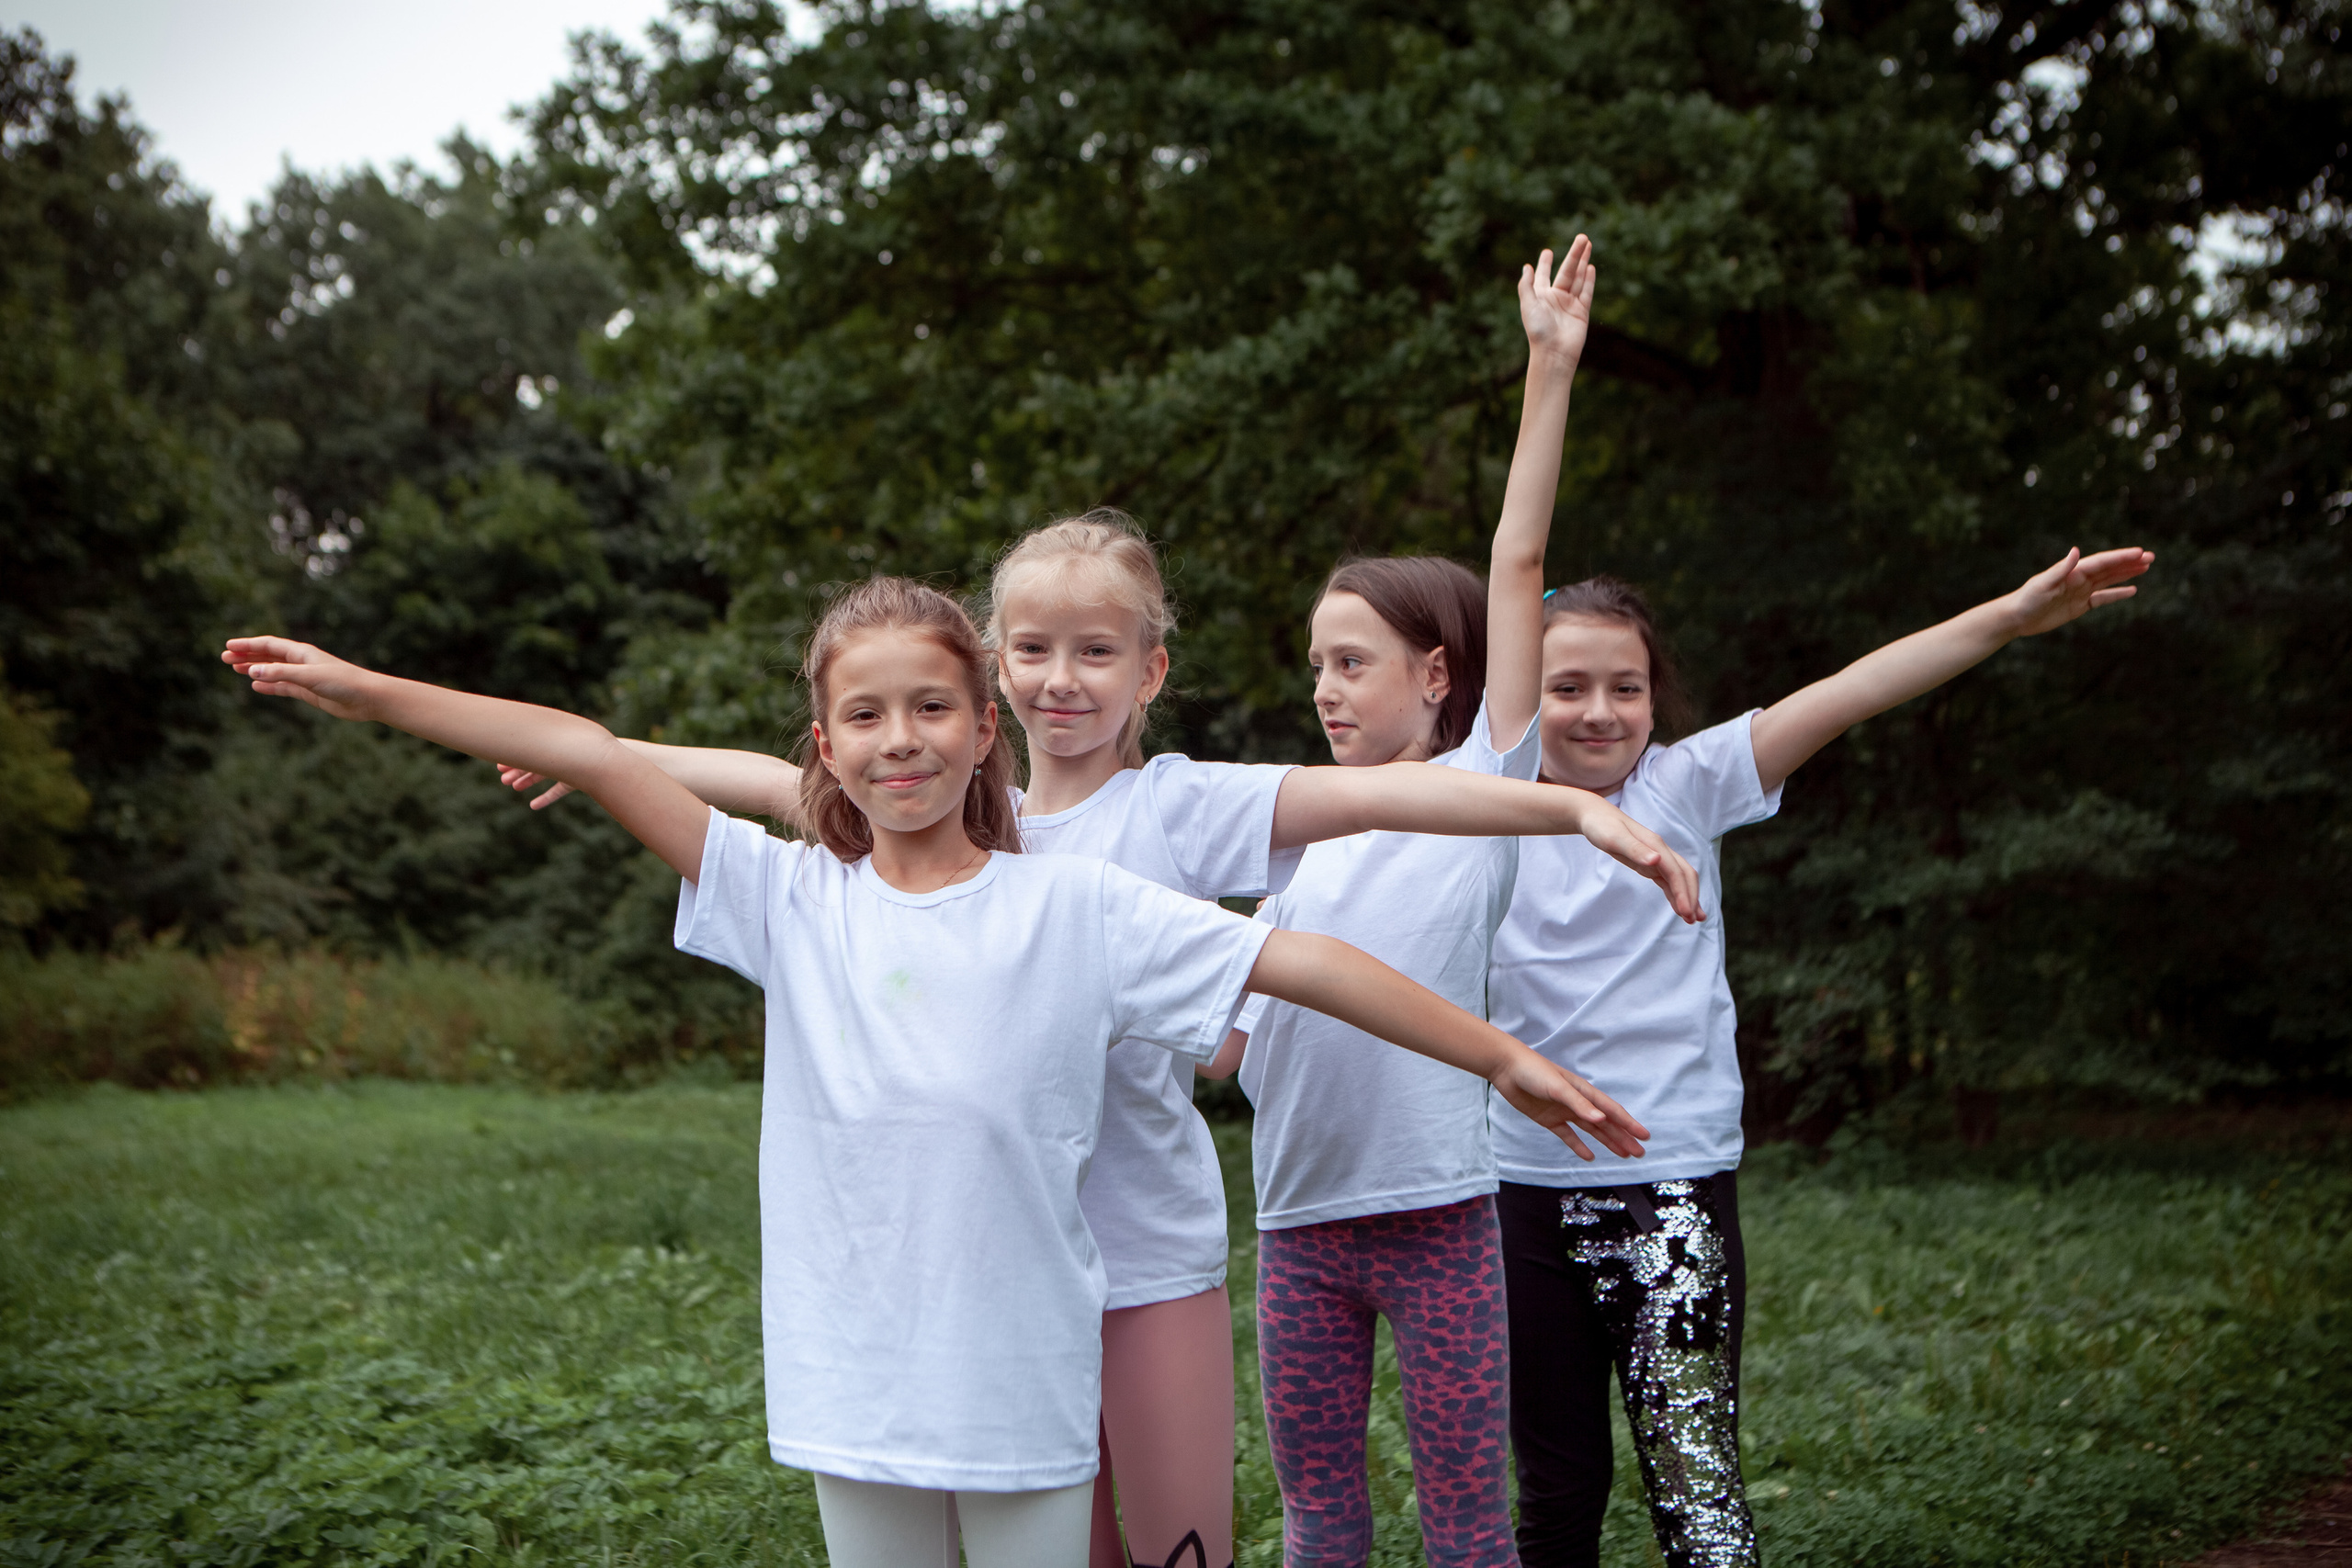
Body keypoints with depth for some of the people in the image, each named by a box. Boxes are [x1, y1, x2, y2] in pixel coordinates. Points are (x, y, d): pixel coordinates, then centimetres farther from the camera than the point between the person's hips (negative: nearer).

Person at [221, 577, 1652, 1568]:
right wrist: (367, 691, -7)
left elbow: (1298, 963, -4)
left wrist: (1506, 1057, -5)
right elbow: (595, 755, -4)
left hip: (1026, 1382, -2)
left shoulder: (1073, 904, -4)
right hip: (855, 1384, 2)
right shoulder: (793, 903, 1)